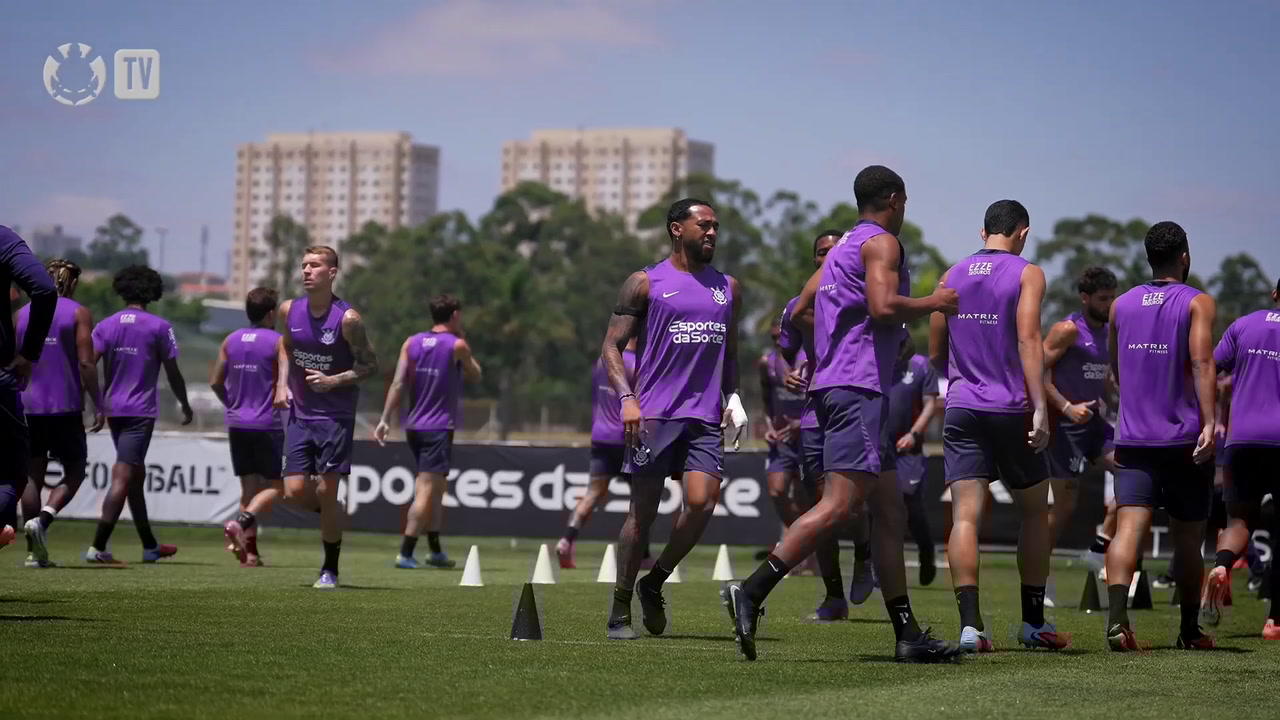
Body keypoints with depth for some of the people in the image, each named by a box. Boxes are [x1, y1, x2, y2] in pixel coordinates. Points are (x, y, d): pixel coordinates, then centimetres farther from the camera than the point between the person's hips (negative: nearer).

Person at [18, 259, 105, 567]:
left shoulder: (22, 314, 11)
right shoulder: (79, 314, -2)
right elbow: (86, 364, -10)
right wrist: (98, 405, -5)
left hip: (28, 406, 4)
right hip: (65, 407, -4)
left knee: (33, 475, 8)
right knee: (75, 471, 8)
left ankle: (35, 552, 5)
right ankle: (43, 519, -18)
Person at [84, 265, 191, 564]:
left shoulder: (106, 326, 6)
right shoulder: (159, 327, -4)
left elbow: (86, 367, -5)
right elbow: (173, 373, -1)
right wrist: (185, 405, 12)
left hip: (114, 409, 5)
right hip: (141, 411, -5)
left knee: (136, 475, 17)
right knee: (123, 479, -9)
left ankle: (150, 545, 27)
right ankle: (97, 547, -18)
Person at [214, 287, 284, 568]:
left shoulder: (231, 340, 8)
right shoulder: (278, 342, -8)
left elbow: (215, 382, 8)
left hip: (236, 423, 6)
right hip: (267, 425, -5)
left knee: (249, 486, 9)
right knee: (275, 486, 2)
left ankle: (250, 552, 4)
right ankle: (240, 523, -22)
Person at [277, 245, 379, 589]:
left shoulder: (347, 318, -14)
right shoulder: (289, 310, 0)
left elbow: (370, 365, -7)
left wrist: (333, 381, -19)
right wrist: (283, 383, 6)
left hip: (336, 416, -4)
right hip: (299, 414, 4)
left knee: (327, 491, -3)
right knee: (294, 491, -4)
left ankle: (330, 570, 13)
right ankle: (331, 515, 31)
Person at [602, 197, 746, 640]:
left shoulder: (728, 289, 17)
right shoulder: (645, 283, 3)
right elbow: (612, 346, 0)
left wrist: (733, 397, 10)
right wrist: (626, 397, -14)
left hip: (705, 419, 4)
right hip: (654, 415, -4)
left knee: (702, 504, -13)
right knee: (643, 512, -3)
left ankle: (654, 584, 10)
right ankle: (621, 611, 9)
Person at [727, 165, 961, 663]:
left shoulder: (842, 247, 22)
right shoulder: (882, 242, -4)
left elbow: (800, 311, 24)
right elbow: (883, 305, -20)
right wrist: (934, 303, -5)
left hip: (834, 384, 10)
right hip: (859, 386, -10)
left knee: (890, 512, 9)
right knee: (838, 505, -17)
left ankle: (908, 635, 8)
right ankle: (752, 592, -25)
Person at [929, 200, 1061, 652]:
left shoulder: (951, 276, 12)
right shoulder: (1027, 274, -1)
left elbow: (936, 353, 15)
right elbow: (1028, 339, -14)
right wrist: (1040, 407, -18)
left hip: (961, 410, 3)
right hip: (1010, 410, -3)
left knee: (965, 515, -5)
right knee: (1035, 512, 14)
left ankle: (970, 623, -19)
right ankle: (1033, 622, 18)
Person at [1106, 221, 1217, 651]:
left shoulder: (1121, 306, 12)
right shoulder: (1198, 303, -2)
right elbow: (1202, 362, -17)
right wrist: (1210, 421, -24)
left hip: (1133, 439, 3)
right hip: (1184, 438, -3)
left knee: (1128, 529, -11)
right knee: (1187, 540, 11)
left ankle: (1117, 615, -33)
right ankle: (1190, 631, 22)